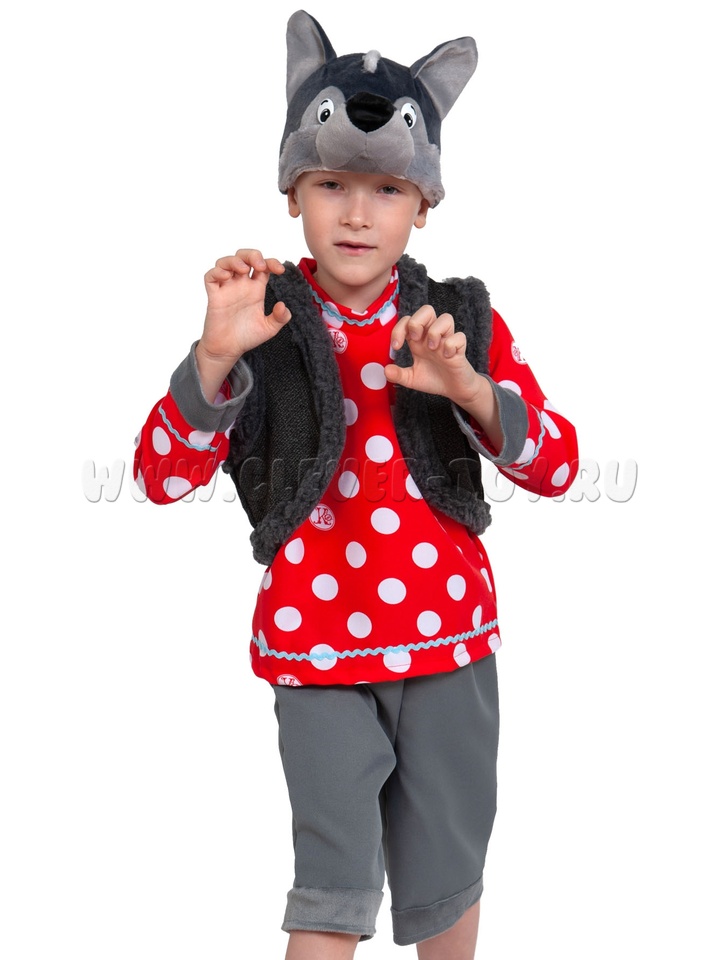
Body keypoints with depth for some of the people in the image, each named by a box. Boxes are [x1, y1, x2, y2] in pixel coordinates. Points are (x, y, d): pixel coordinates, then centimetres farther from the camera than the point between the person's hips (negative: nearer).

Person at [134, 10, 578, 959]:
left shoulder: (464, 320, -2)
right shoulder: (262, 326, -6)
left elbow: (557, 465, -5)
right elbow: (161, 477, -11)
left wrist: (470, 388, -23)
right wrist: (216, 357, -26)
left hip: (450, 637, 2)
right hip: (316, 646, -1)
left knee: (446, 879, 16)